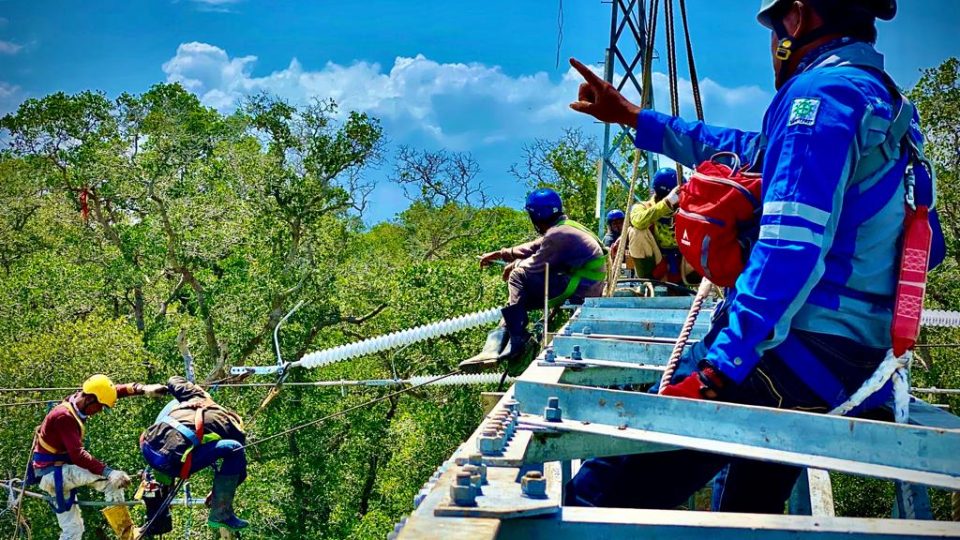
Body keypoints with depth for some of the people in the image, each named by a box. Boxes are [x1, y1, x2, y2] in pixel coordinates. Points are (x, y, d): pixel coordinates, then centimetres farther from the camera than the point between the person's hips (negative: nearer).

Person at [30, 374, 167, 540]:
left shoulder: (77, 401, 2)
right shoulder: (64, 416, -24)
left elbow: (116, 390, 7)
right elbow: (78, 455, -33)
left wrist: (143, 389, -5)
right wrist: (108, 472, -40)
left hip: (56, 476, 10)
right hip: (52, 473, -10)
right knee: (111, 480, -22)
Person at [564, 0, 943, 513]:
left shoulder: (823, 91, -10)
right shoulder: (886, 102, 21)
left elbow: (791, 246, -22)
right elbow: (749, 150, 31)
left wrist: (716, 372, -26)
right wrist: (633, 118, 36)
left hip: (795, 356, -10)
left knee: (595, 499, -17)